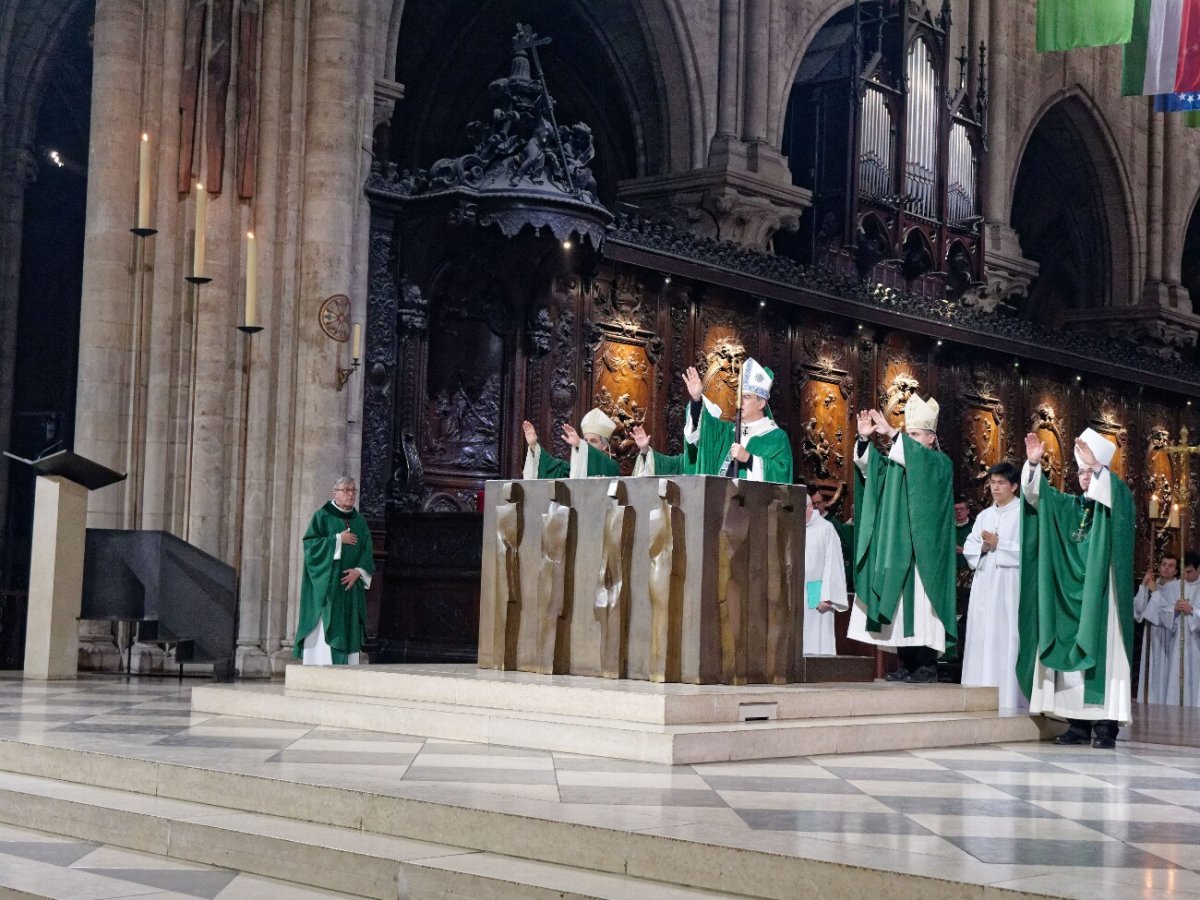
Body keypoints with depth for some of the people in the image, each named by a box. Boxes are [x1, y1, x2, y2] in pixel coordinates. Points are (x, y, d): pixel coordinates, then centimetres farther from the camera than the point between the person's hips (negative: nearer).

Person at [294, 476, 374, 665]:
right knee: (325, 628, -10)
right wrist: (338, 540, -13)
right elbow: (310, 544, -9)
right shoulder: (322, 516, 2)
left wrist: (358, 571, -9)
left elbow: (368, 553, 8)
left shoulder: (360, 522, 15)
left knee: (349, 630, 1)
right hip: (326, 585, -5)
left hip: (350, 585, 5)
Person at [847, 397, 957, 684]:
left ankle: (927, 666, -9)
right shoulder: (897, 460, 19)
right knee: (899, 604, 3)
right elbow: (868, 466, 5)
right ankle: (907, 664, 6)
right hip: (898, 551, 6)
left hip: (923, 550, -6)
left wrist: (891, 433, -26)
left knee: (921, 604, -10)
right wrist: (864, 439, -12)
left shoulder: (940, 463, 2)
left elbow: (919, 459, -20)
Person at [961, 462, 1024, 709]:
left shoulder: (1023, 513, -2)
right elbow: (968, 547, 14)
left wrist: (999, 545, -12)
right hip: (984, 585, 7)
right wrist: (982, 548, -6)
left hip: (1010, 587, -6)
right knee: (981, 638, 3)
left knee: (1006, 639, -10)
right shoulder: (984, 515, 19)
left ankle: (1008, 698, -8)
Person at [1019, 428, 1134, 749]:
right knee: (1069, 653, 0)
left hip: (1101, 594, -5)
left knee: (1101, 654, -9)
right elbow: (1038, 494, 4)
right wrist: (1033, 465, -13)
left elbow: (1115, 492, -19)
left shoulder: (1116, 502, 4)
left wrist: (1097, 465, -33)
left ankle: (1105, 725, -10)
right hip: (1069, 594, 5)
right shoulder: (1069, 506, 16)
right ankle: (1079, 723, 3)